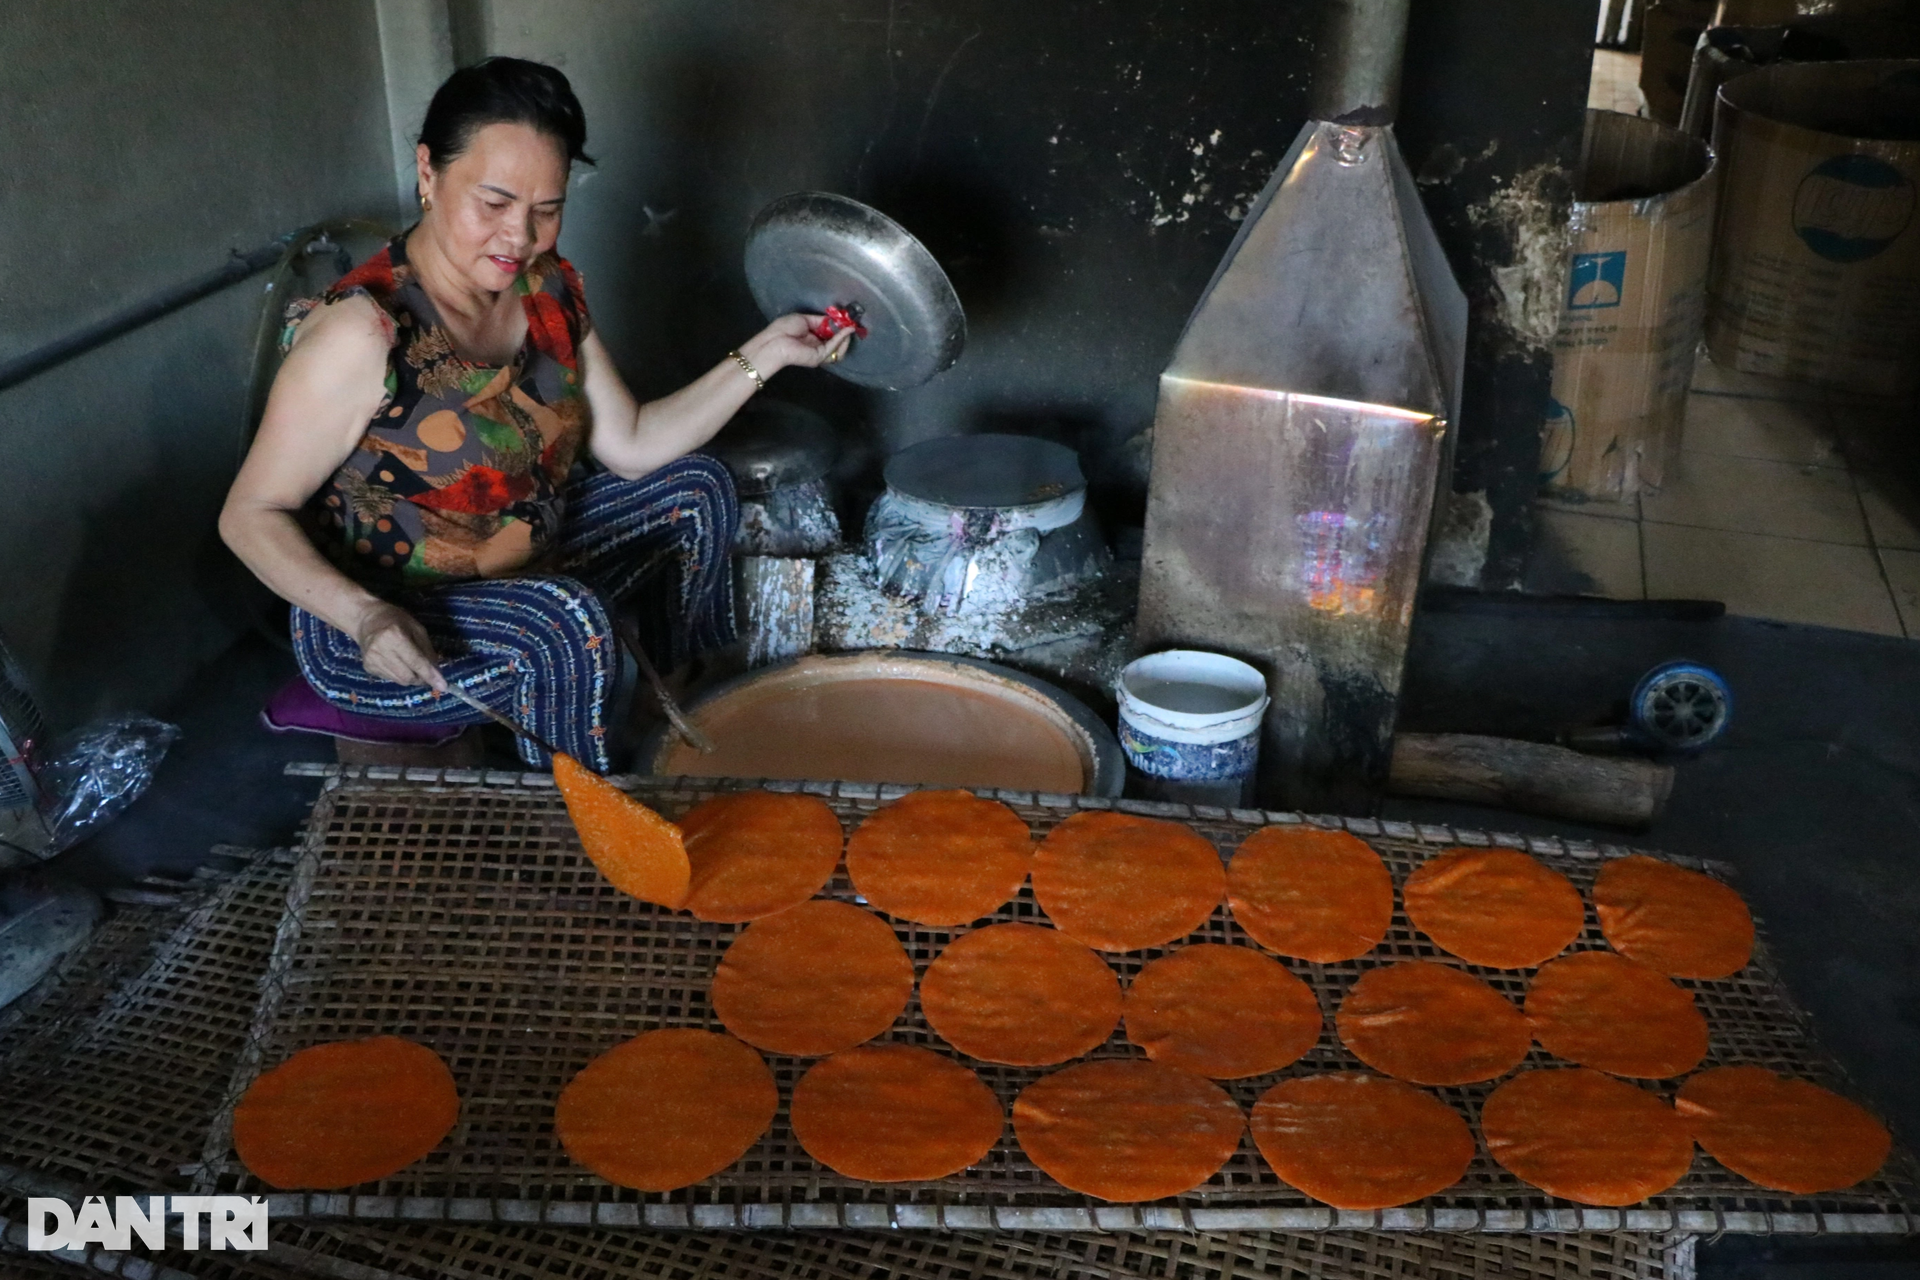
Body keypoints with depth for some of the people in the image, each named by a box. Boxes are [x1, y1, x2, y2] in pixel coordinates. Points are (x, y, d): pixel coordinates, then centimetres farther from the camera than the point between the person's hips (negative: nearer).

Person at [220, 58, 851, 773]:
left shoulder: (549, 290, -3)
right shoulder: (362, 332, -27)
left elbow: (632, 445, 2)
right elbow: (251, 516, -22)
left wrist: (764, 354, -5)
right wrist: (365, 615, -38)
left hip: (527, 568, 8)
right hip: (373, 631, -8)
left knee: (694, 488, 11)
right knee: (568, 623, -34)